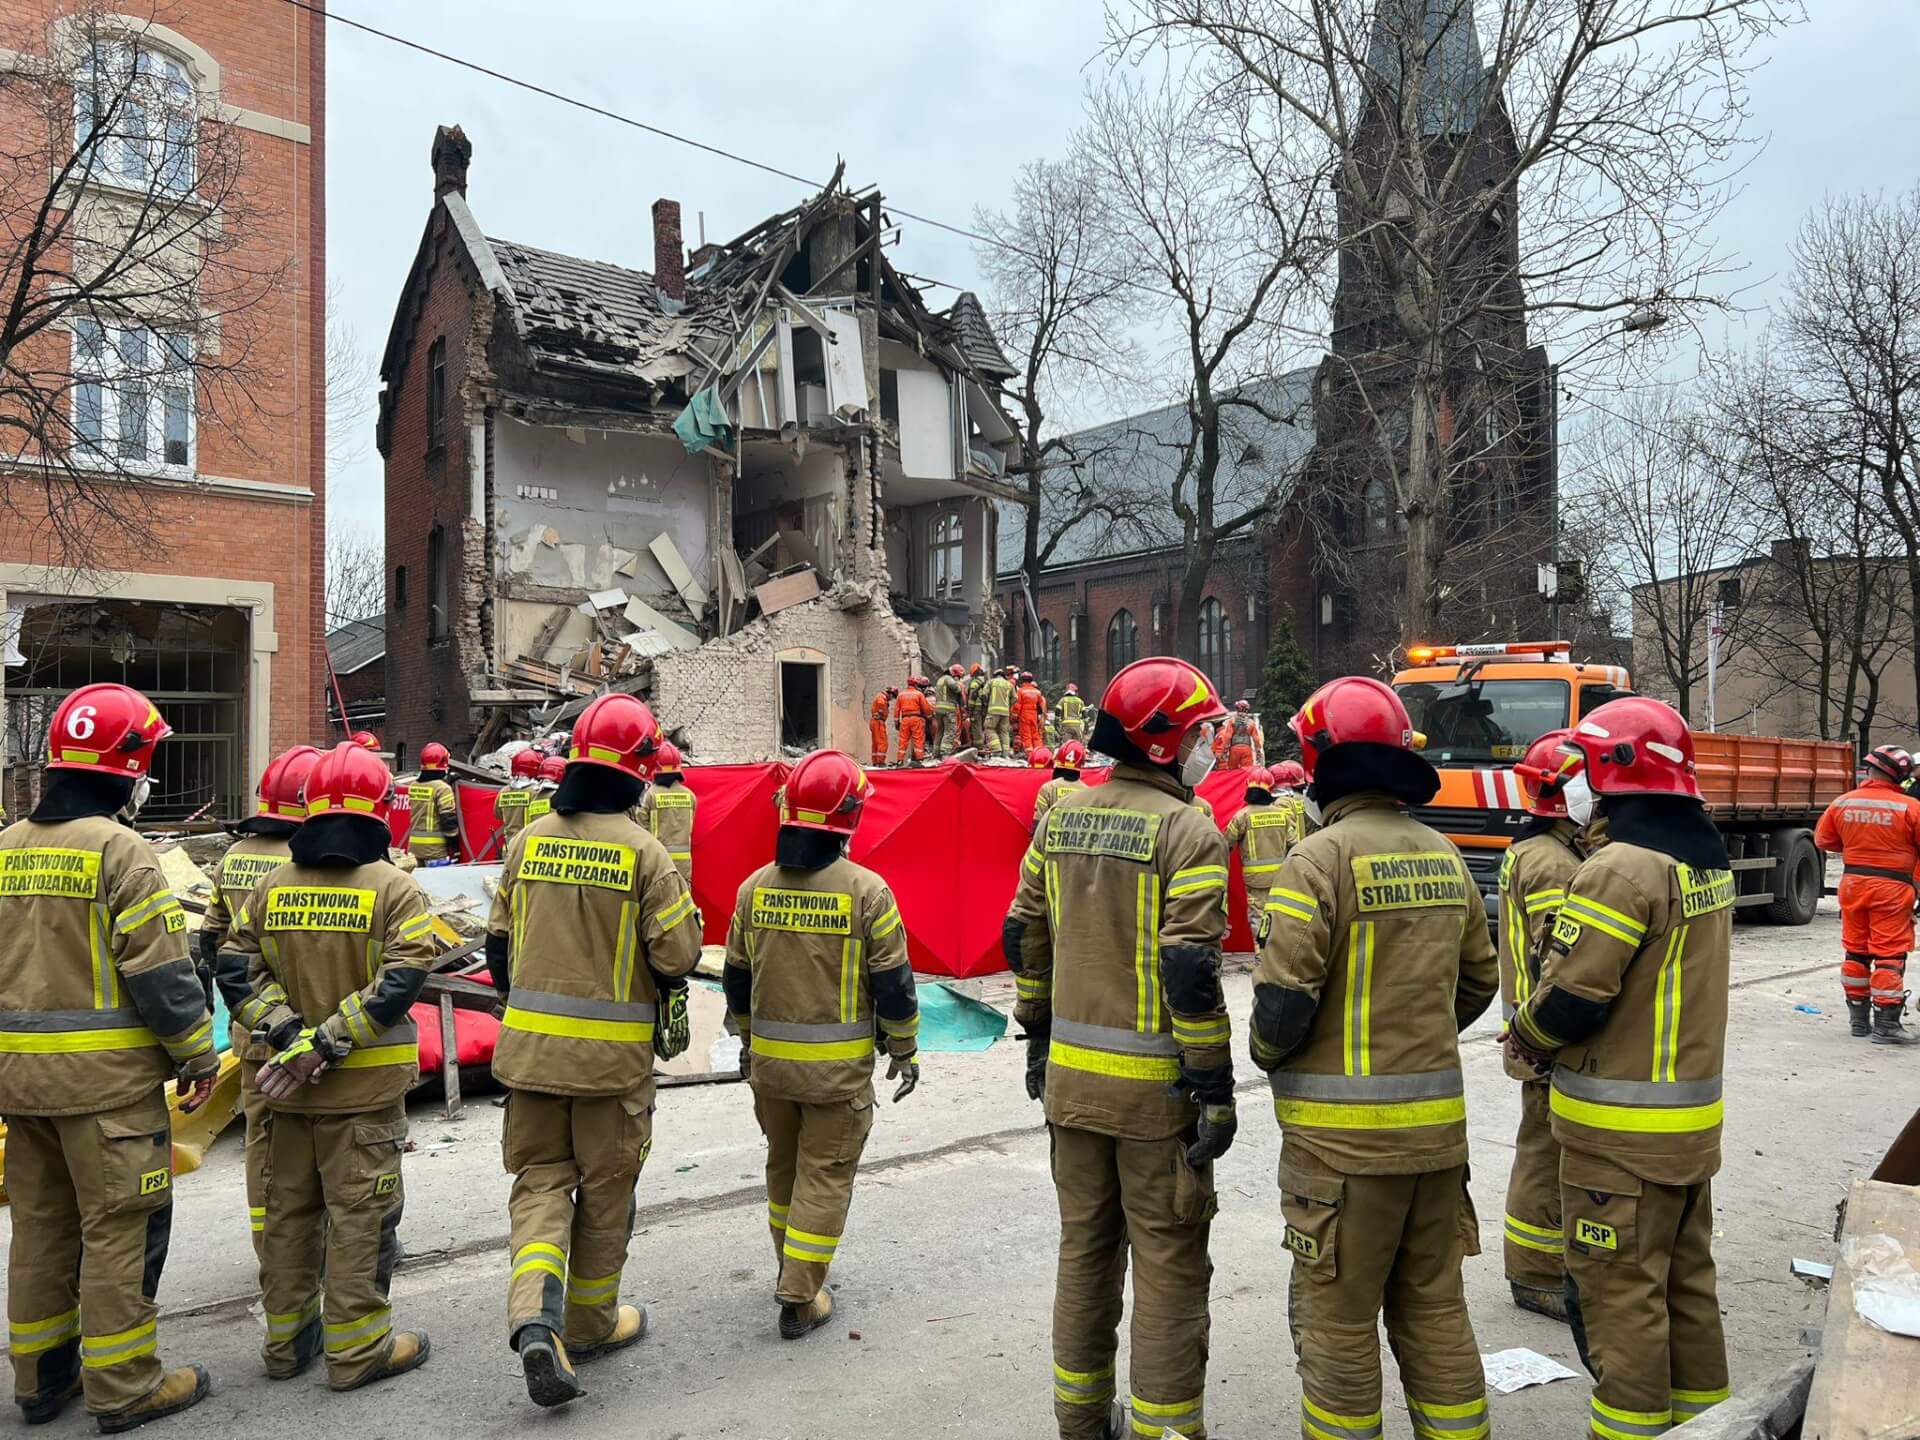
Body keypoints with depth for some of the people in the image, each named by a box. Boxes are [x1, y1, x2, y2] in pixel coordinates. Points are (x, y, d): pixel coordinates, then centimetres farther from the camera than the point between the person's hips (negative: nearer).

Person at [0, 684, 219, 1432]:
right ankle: (122, 1387, 11)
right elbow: (160, 971, -16)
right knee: (120, 1227, 3)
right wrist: (199, 1055, -7)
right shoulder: (117, 849, -15)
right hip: (106, 1074, -7)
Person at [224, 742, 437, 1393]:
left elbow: (237, 966, -1)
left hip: (287, 1082, 5)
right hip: (366, 1086, -5)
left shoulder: (272, 886, 3)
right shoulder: (393, 888, -12)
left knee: (289, 1208, 17)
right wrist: (328, 1042, -16)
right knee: (359, 1214, 4)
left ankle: (287, 1338, 29)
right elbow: (400, 981, -20)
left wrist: (288, 1032, -8)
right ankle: (356, 1348, 12)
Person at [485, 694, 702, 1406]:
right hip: (612, 1053, -4)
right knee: (605, 1187, 14)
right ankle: (589, 1322, 29)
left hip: (530, 1044, 4)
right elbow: (677, 955, -15)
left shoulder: (529, 841, 1)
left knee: (540, 1177, 15)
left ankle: (533, 1319, -4)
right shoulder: (644, 851, -15)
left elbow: (499, 940, 9)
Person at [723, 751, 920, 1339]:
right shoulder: (866, 891, -15)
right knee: (825, 1175, 7)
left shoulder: (755, 886, -2)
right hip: (839, 1067, -5)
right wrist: (904, 1051, 3)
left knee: (783, 1165, 22)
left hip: (769, 1059, 5)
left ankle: (792, 1271, 39)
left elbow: (736, 977, 8)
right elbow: (893, 982, -11)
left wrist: (746, 1040, 23)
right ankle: (799, 1298, 10)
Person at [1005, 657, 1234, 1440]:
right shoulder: (1188, 832, -14)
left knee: (1085, 1247, 19)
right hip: (1155, 1084, -6)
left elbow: (1026, 935, 10)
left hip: (1071, 1074, 6)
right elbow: (1191, 972, -20)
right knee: (1169, 1266, 7)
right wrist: (1215, 1088, -13)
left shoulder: (1060, 817, 5)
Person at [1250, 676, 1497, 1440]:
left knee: (1339, 1318, 7)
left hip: (1343, 1130, -6)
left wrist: (1268, 1058, 1)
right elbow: (1478, 978, 14)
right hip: (1437, 1120, 7)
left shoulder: (1320, 857, -16)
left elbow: (1283, 997, -19)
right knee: (1435, 1306, 20)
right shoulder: (1444, 856, 6)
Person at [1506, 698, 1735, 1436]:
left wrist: (1525, 1039, -3)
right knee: (1685, 1280, 21)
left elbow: (1572, 996, -24)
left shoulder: (1623, 868, -23)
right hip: (1692, 1113, 9)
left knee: (1618, 1292, 3)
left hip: (1621, 1127, -9)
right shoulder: (1705, 856, 7)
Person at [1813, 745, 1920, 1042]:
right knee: (1889, 956, 0)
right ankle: (1885, 1024, 1)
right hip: (1892, 886, -4)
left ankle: (1858, 1017, 22)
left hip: (1852, 882, 4)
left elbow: (1823, 840, 9)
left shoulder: (1842, 803, -1)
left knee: (1855, 951, 14)